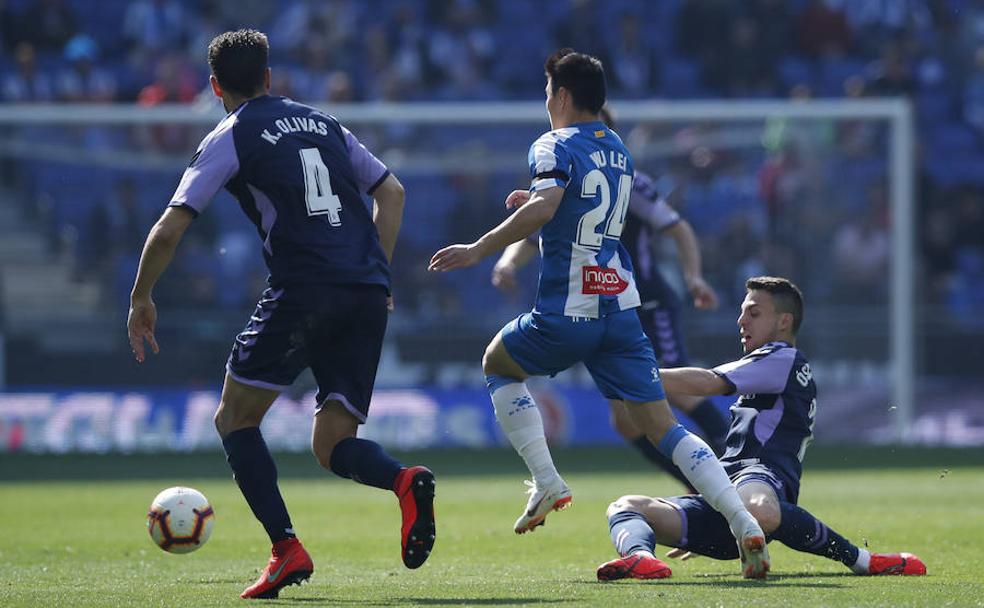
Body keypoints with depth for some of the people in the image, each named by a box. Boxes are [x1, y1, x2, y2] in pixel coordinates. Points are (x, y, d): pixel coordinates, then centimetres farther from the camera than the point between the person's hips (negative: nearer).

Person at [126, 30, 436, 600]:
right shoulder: (322, 122, 21)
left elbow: (168, 232, 0)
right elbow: (392, 193, 23)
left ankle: (287, 548, -6)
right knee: (333, 444, 9)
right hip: (366, 293, 5)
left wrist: (141, 299, 14)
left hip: (301, 292, -5)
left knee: (236, 419, 11)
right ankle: (404, 479, -24)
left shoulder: (229, 139, 5)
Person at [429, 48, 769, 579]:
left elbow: (544, 209, -25)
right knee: (663, 426, 3)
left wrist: (478, 250, -22)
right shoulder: (618, 151, 17)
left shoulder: (556, 147, -7)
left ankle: (546, 482, 10)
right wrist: (535, 200, 36)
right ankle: (745, 524, -13)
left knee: (497, 365, 23)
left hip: (567, 313, -6)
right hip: (621, 307, 6)